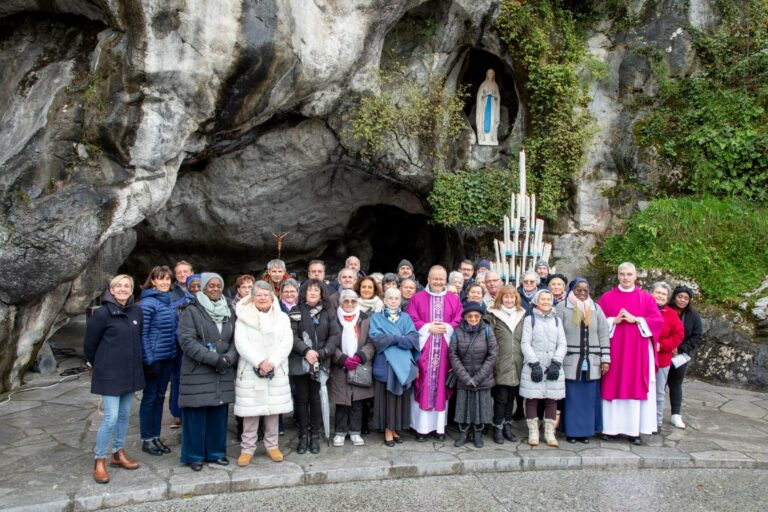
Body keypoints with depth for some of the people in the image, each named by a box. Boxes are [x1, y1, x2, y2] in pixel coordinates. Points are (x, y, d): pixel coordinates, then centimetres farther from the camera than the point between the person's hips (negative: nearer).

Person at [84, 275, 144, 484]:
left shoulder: (137, 311, 2)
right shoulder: (102, 313, -12)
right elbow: (89, 344, -2)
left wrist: (135, 364, 13)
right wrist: (96, 365, 10)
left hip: (130, 372, 5)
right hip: (109, 373, -5)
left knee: (124, 415, 13)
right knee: (111, 417, -7)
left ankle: (118, 454, 28)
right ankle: (99, 461, 8)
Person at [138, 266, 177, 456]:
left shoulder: (170, 301, 8)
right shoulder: (148, 303, -12)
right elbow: (143, 333, -15)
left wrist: (175, 350, 8)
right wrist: (148, 360, -17)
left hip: (168, 357, 7)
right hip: (154, 358, -7)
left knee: (160, 396, 13)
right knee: (150, 397, 4)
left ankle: (156, 437, 24)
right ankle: (147, 440, 16)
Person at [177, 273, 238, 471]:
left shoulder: (229, 312, 13)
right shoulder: (191, 311, -3)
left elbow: (235, 339, 10)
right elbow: (187, 341, -12)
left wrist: (228, 358, -10)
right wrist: (214, 359, -17)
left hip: (223, 373, 4)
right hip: (198, 372, -4)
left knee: (219, 414, 9)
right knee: (197, 415, 0)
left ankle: (216, 452, 23)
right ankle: (195, 455, 15)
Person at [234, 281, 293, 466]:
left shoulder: (282, 317, 9)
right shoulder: (243, 317, 3)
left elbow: (287, 342, 0)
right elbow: (241, 343, -7)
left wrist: (272, 362, -13)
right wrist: (259, 362, -17)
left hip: (276, 372, 2)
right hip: (250, 371, -2)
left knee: (273, 409, 6)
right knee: (250, 411, 0)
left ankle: (272, 445, 18)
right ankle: (247, 448, 11)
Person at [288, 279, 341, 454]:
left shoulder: (328, 313, 7)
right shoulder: (296, 312, 4)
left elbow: (336, 335, 0)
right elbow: (291, 335, -5)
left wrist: (321, 353, -12)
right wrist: (306, 350, -18)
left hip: (321, 364, 0)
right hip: (300, 363, 0)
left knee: (316, 399, 3)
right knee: (302, 399, 4)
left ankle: (315, 436, 13)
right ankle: (303, 436, 13)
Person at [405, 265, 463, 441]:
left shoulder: (454, 300, 9)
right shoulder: (417, 298, 4)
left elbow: (460, 321, 4)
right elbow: (411, 320, -2)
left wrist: (447, 327, -12)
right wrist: (428, 328, -12)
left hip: (445, 348, 2)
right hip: (423, 347, -2)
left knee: (441, 385, 6)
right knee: (423, 385, -1)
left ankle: (440, 427, 14)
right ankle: (422, 426, 6)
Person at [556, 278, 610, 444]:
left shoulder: (595, 308, 10)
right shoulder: (563, 307, -1)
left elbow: (604, 335, 9)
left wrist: (605, 359, 3)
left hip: (591, 362, 3)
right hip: (570, 362, -3)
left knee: (589, 397, 5)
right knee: (572, 397, 1)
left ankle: (586, 431, 17)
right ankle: (571, 431, 12)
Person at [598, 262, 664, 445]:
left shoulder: (646, 298, 8)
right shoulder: (607, 297, 8)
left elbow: (658, 320, 0)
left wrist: (635, 319, -11)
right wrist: (614, 320, -13)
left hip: (638, 350, 0)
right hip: (614, 348, 0)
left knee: (635, 387, 0)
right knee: (613, 386, -1)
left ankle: (634, 430, 5)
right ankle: (610, 428, 5)